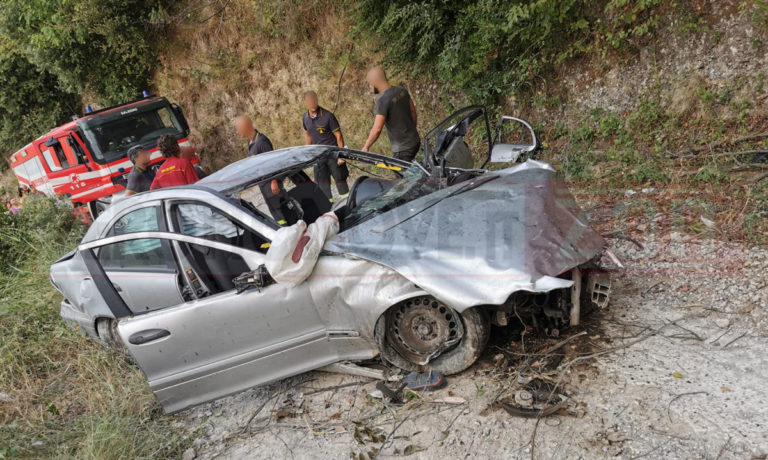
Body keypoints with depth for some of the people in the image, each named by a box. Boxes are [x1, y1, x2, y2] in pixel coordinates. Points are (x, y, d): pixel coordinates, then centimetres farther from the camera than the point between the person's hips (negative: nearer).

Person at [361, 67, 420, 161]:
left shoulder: (382, 100, -21)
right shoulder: (402, 90, 2)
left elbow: (377, 129, -24)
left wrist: (365, 147, -11)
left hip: (403, 148, -8)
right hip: (415, 141, 8)